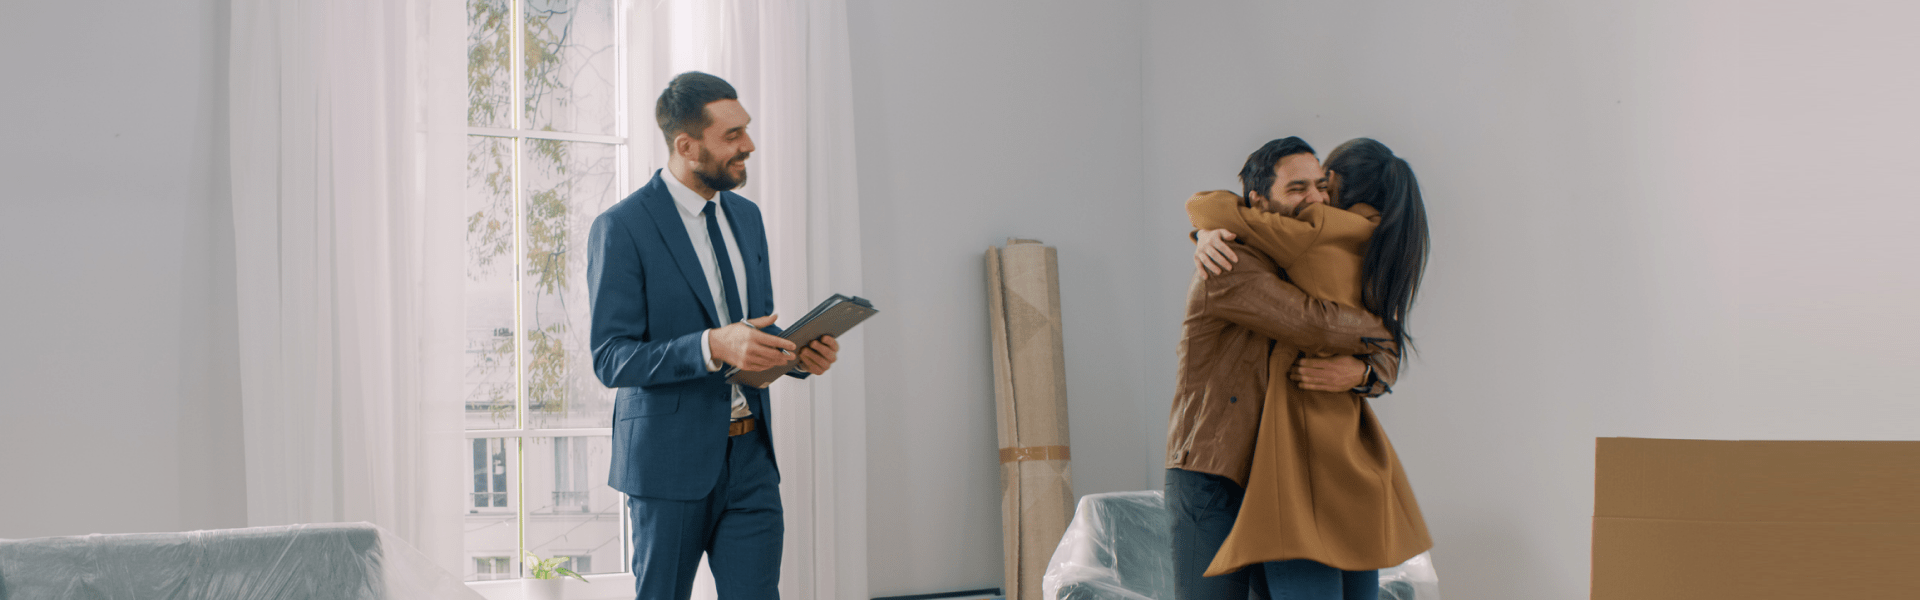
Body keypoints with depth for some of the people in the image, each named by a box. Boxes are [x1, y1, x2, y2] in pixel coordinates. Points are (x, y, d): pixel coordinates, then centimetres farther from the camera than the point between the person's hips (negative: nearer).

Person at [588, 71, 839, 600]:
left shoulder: (746, 216, 12)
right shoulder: (622, 228, -10)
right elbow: (610, 359, -15)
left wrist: (798, 353, -3)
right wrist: (712, 347, -29)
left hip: (751, 458, 5)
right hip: (671, 462, -5)